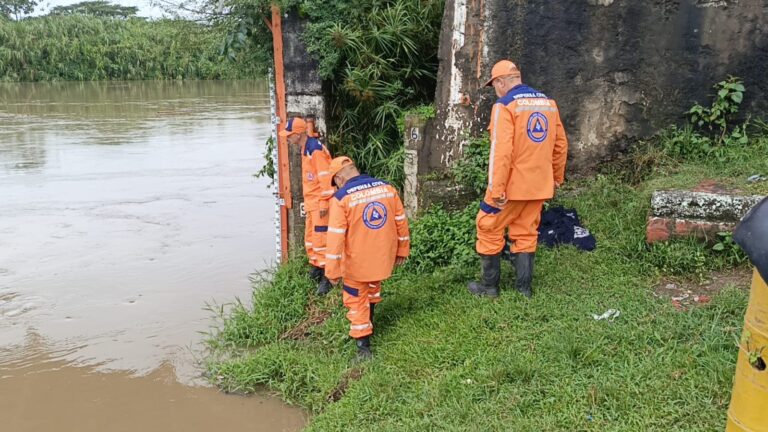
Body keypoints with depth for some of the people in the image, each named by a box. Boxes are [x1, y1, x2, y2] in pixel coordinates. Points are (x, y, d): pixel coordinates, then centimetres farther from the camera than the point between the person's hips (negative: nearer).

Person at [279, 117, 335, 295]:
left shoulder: (316, 149, -18)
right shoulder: (305, 148, 13)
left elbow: (325, 176, -22)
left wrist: (324, 202, -22)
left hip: (320, 202, -10)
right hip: (311, 202, 10)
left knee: (320, 238, -9)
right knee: (310, 237, 17)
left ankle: (326, 276, -3)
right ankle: (316, 267, 31)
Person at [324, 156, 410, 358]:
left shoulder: (341, 198, -17)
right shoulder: (387, 188, -3)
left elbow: (336, 237, -17)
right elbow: (401, 222, 3)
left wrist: (333, 270, -10)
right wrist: (402, 250, 15)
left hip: (357, 261, -5)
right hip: (384, 256, 5)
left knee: (356, 299, 13)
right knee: (373, 284, 32)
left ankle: (363, 345, 16)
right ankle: (369, 318, 51)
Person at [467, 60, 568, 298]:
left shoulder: (505, 105, -12)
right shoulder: (548, 103, 8)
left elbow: (501, 151, -20)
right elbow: (561, 144, 12)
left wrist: (496, 189, -18)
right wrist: (557, 177, 22)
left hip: (512, 184, -6)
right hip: (539, 184, 6)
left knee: (489, 229, 9)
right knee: (526, 234, 15)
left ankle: (489, 286, 15)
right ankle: (524, 287, 18)